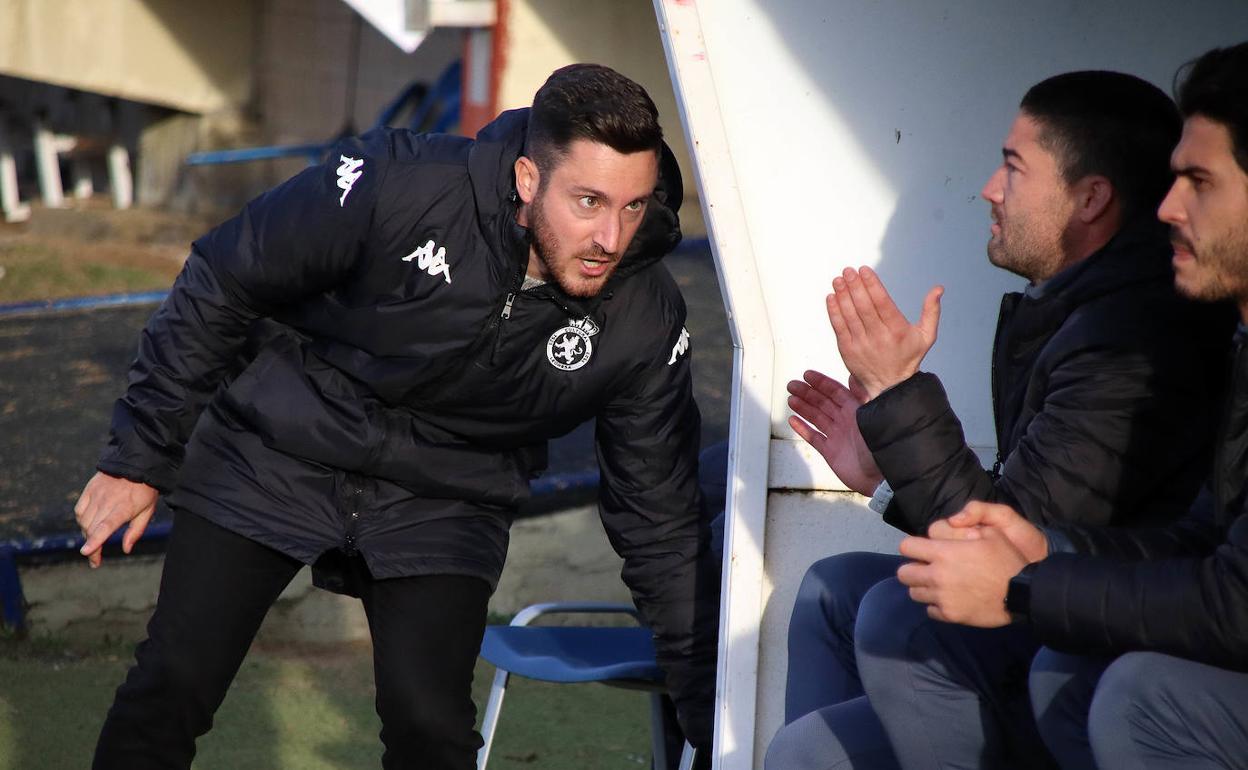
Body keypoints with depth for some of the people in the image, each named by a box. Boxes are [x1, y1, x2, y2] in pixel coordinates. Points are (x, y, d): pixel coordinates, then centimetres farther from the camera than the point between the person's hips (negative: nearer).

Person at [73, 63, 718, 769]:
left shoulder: (647, 324, -18)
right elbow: (221, 285, -11)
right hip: (279, 458, -1)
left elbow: (664, 528, -6)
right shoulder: (398, 188, -26)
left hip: (443, 504, 1)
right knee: (170, 690, -4)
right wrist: (139, 457, -6)